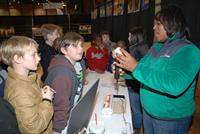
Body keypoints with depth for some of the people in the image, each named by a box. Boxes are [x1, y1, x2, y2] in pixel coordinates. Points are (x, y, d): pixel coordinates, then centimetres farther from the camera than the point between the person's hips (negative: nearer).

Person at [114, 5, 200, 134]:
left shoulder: (187, 51, -21)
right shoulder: (156, 47, 2)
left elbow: (175, 86, -35)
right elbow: (144, 69, 10)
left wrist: (136, 67, -36)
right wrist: (124, 71, -9)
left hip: (171, 119, -6)